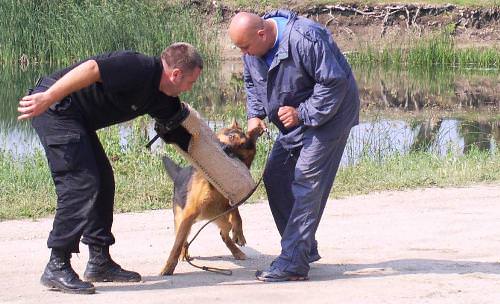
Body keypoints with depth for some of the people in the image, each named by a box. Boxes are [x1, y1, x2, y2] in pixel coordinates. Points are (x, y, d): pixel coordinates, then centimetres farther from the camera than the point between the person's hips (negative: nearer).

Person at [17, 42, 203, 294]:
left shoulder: (164, 100, 11)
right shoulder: (140, 68, -20)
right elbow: (91, 68, -31)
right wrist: (47, 98, -36)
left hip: (76, 118, 11)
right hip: (53, 106, -11)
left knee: (102, 181, 12)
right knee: (81, 183, -15)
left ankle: (100, 262, 18)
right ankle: (57, 268, -11)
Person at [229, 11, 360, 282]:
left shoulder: (304, 39, -31)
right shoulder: (253, 48, -4)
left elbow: (334, 82, -27)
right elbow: (252, 84, 14)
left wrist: (302, 114, -26)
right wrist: (254, 115, -3)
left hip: (329, 114, -9)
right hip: (295, 120, 9)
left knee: (306, 183, -17)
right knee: (275, 178, 8)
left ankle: (293, 263, -20)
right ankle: (304, 249, 20)